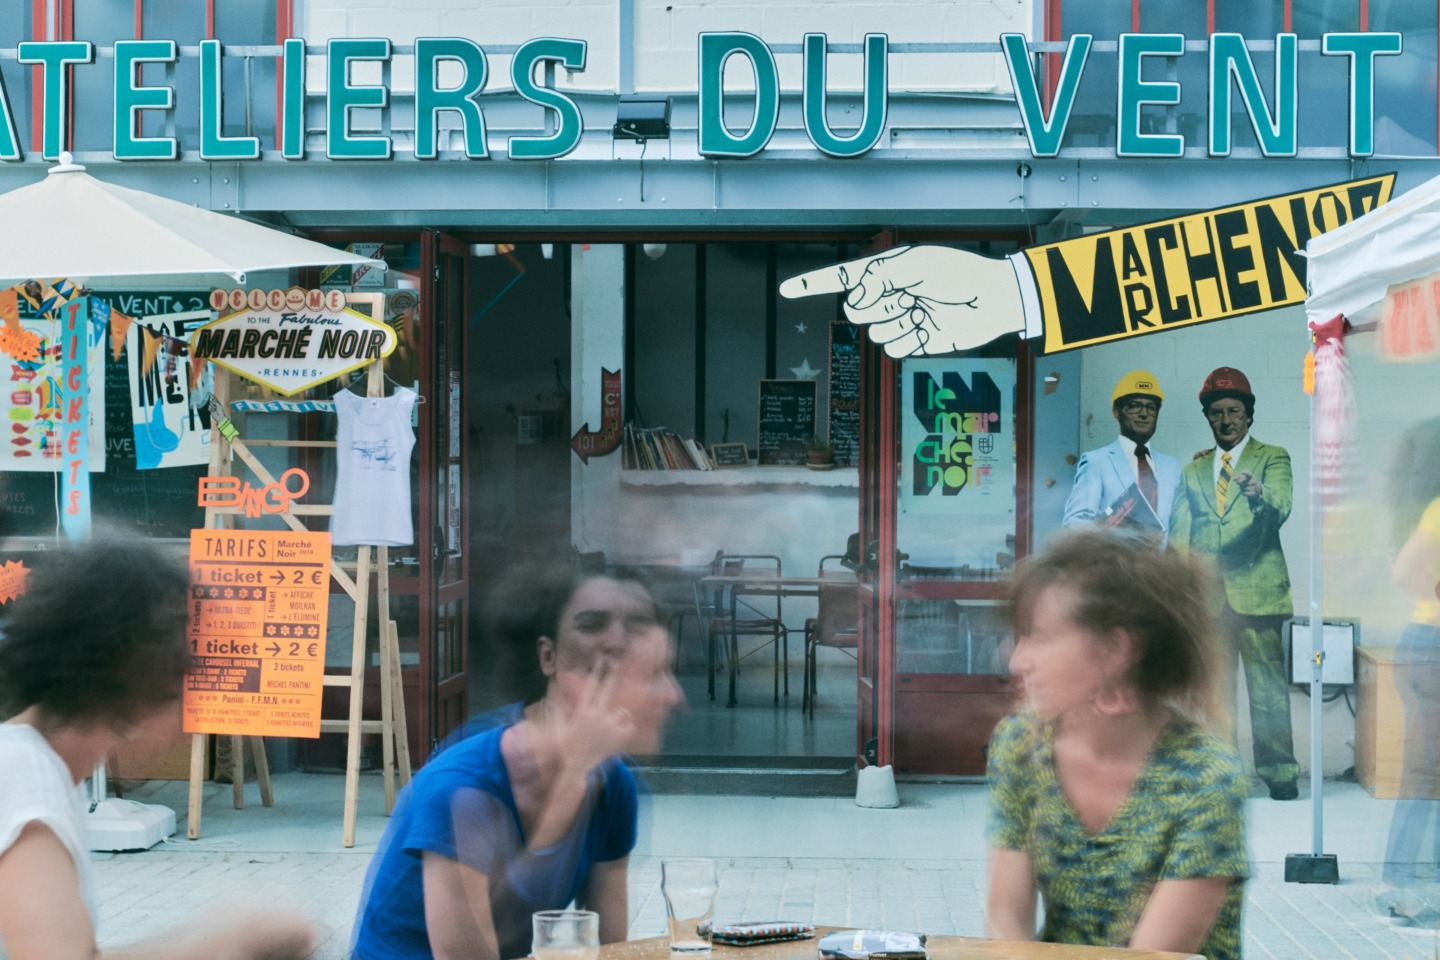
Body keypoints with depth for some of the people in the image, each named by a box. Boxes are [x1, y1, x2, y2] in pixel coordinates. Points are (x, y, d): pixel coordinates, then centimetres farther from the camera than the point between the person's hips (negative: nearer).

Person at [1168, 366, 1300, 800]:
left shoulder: (1272, 458, 7)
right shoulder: (1193, 470, 18)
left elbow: (1279, 508, -11)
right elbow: (1179, 531, 12)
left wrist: (1260, 495, -34)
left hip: (1256, 589, -4)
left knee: (1268, 689, -6)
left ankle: (1279, 774, -1)